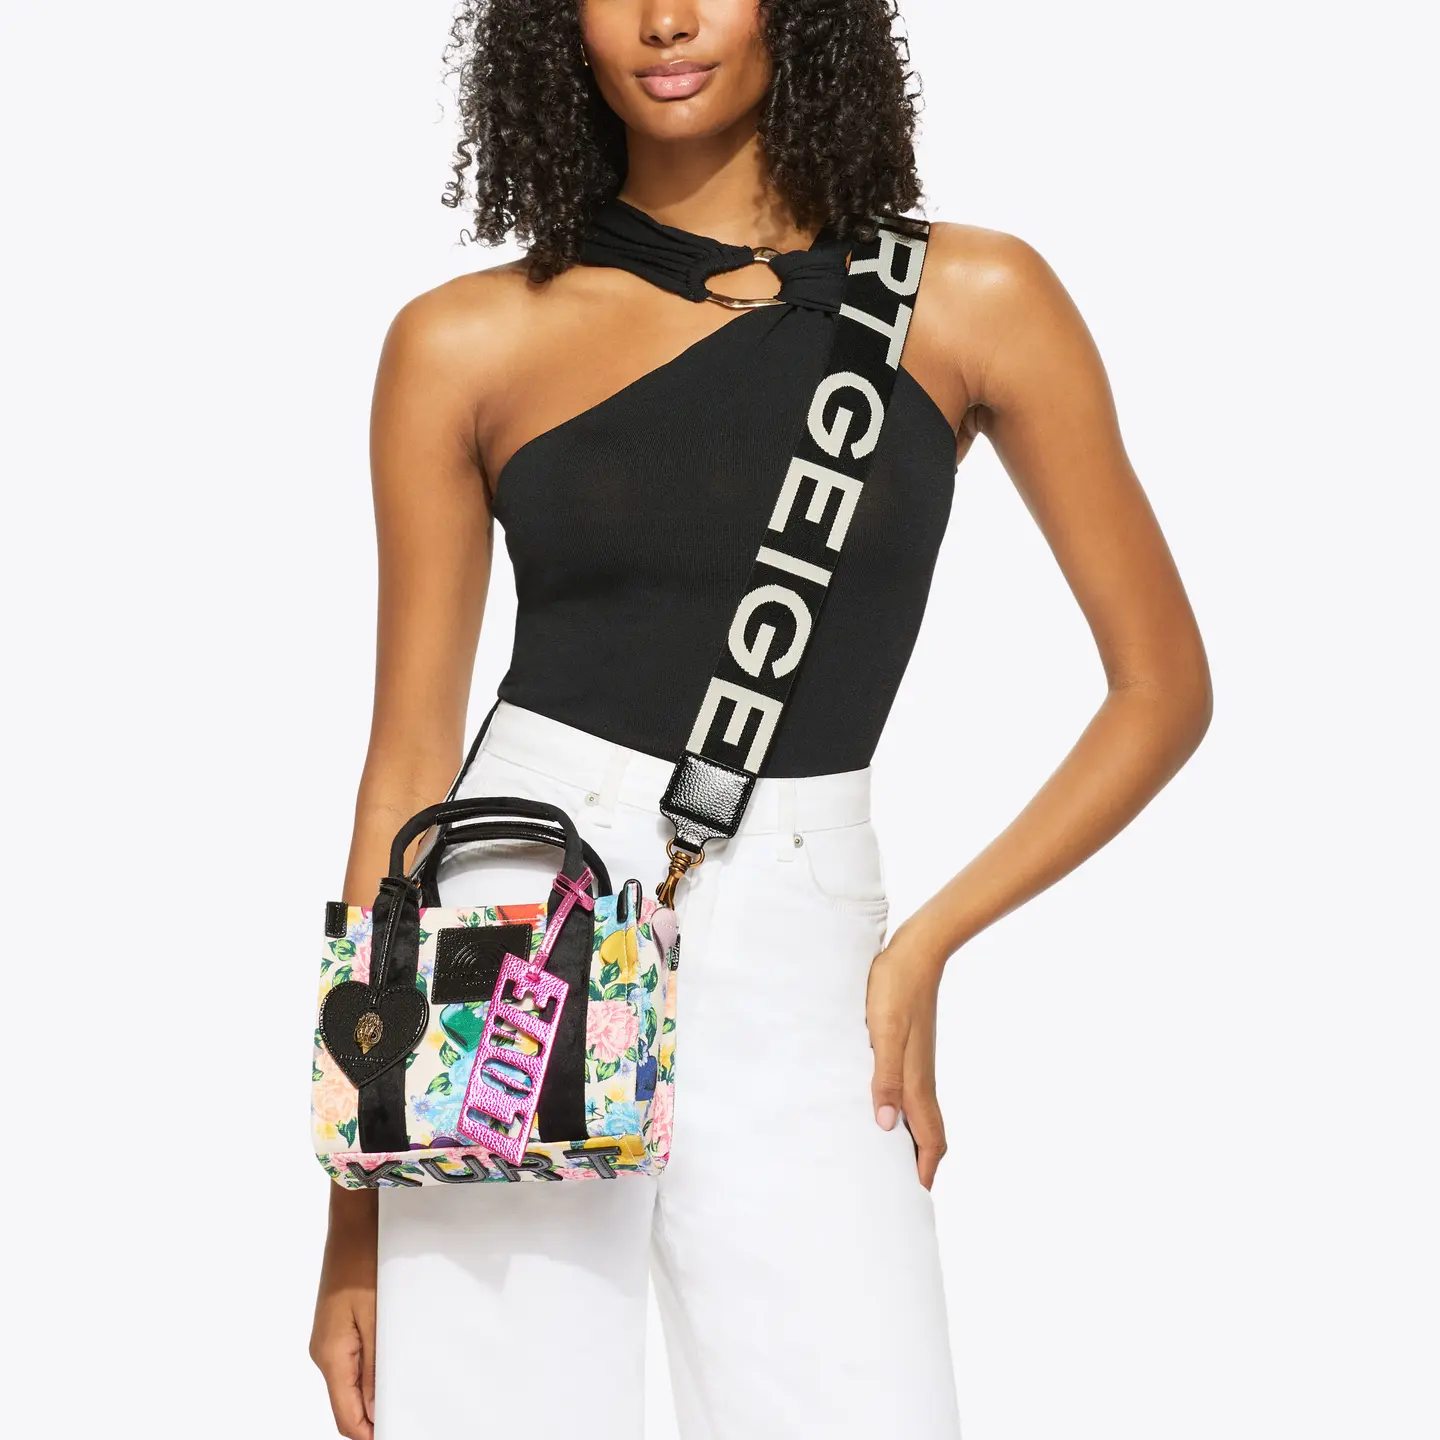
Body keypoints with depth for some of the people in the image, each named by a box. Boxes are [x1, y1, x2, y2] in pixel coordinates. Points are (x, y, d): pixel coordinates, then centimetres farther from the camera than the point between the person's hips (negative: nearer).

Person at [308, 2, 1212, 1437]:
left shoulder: (969, 300, 3)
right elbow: (407, 760, 5)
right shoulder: (467, 344, 3)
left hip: (792, 983, 0)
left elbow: (1162, 687, 8)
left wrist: (928, 942, -2)